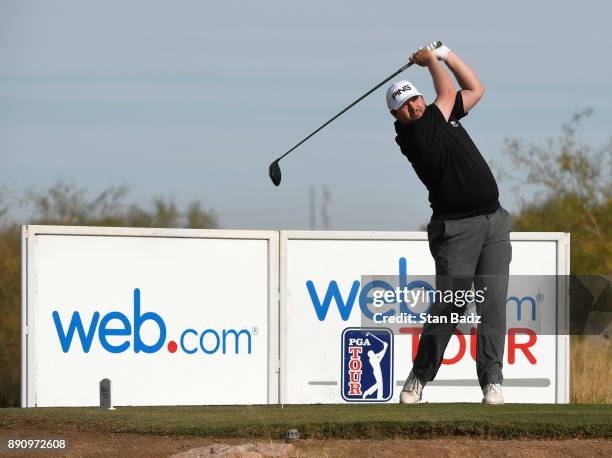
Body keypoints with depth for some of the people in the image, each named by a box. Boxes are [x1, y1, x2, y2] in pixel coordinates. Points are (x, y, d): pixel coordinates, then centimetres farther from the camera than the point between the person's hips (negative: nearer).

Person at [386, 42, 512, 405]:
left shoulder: (444, 118, 15)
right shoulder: (411, 135, -7)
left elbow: (475, 89, 25)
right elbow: (447, 95, -4)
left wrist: (445, 54, 16)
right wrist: (431, 60, 11)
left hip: (495, 222, 6)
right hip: (456, 228, -6)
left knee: (493, 302, -5)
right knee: (448, 305, -10)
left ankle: (492, 380, -6)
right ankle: (420, 376, 5)